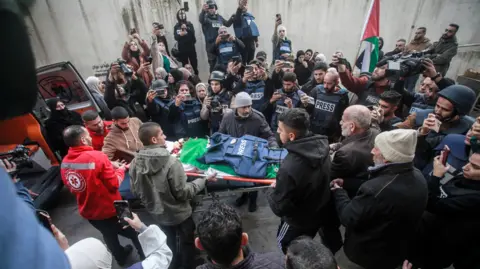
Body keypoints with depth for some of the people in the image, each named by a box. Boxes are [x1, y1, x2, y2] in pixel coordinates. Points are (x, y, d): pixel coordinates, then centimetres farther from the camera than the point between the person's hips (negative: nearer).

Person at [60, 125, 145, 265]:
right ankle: (146, 258, 39)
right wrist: (120, 170, -3)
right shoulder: (97, 156, -28)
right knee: (134, 233, 19)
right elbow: (114, 184, -23)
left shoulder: (65, 162, -8)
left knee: (108, 235, 31)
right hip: (110, 209, -6)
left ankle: (121, 256, 54)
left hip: (88, 211, 6)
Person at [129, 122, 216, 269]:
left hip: (158, 214, 6)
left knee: (170, 243, 31)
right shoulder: (171, 162, -32)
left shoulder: (135, 163, -15)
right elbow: (183, 192, -25)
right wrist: (203, 180, -14)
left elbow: (135, 191, -2)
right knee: (186, 244, 22)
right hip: (179, 214, -5)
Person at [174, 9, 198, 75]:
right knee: (185, 66, 0)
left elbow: (193, 33, -9)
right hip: (182, 49, 0)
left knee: (194, 64, -1)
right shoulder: (176, 26, 7)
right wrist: (180, 35, -22)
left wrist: (187, 28, -27)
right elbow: (176, 37, -1)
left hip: (191, 47, 0)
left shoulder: (189, 24, 7)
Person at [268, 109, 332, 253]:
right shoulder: (321, 147, -17)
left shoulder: (289, 168, -40)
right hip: (318, 213, 6)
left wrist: (274, 190, -9)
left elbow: (279, 208, -29)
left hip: (298, 222, -6)